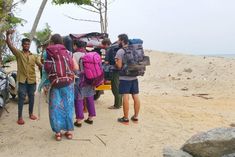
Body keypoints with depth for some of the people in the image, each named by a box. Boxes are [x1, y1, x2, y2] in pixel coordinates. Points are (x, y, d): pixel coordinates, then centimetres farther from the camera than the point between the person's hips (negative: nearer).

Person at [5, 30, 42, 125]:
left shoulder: (33, 56, 9)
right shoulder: (18, 53, 1)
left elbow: (40, 65, 5)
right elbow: (9, 44, -11)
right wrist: (8, 35, -24)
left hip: (32, 79, 3)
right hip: (22, 79, -3)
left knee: (31, 97, 12)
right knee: (21, 98, -2)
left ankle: (31, 113, 27)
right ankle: (20, 117, 5)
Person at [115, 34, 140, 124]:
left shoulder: (120, 51, -9)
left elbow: (119, 66, -13)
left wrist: (116, 61, 5)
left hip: (125, 78, -6)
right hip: (134, 77, 6)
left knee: (126, 97, -3)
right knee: (135, 97, 8)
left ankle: (125, 118, 3)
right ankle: (135, 117, 18)